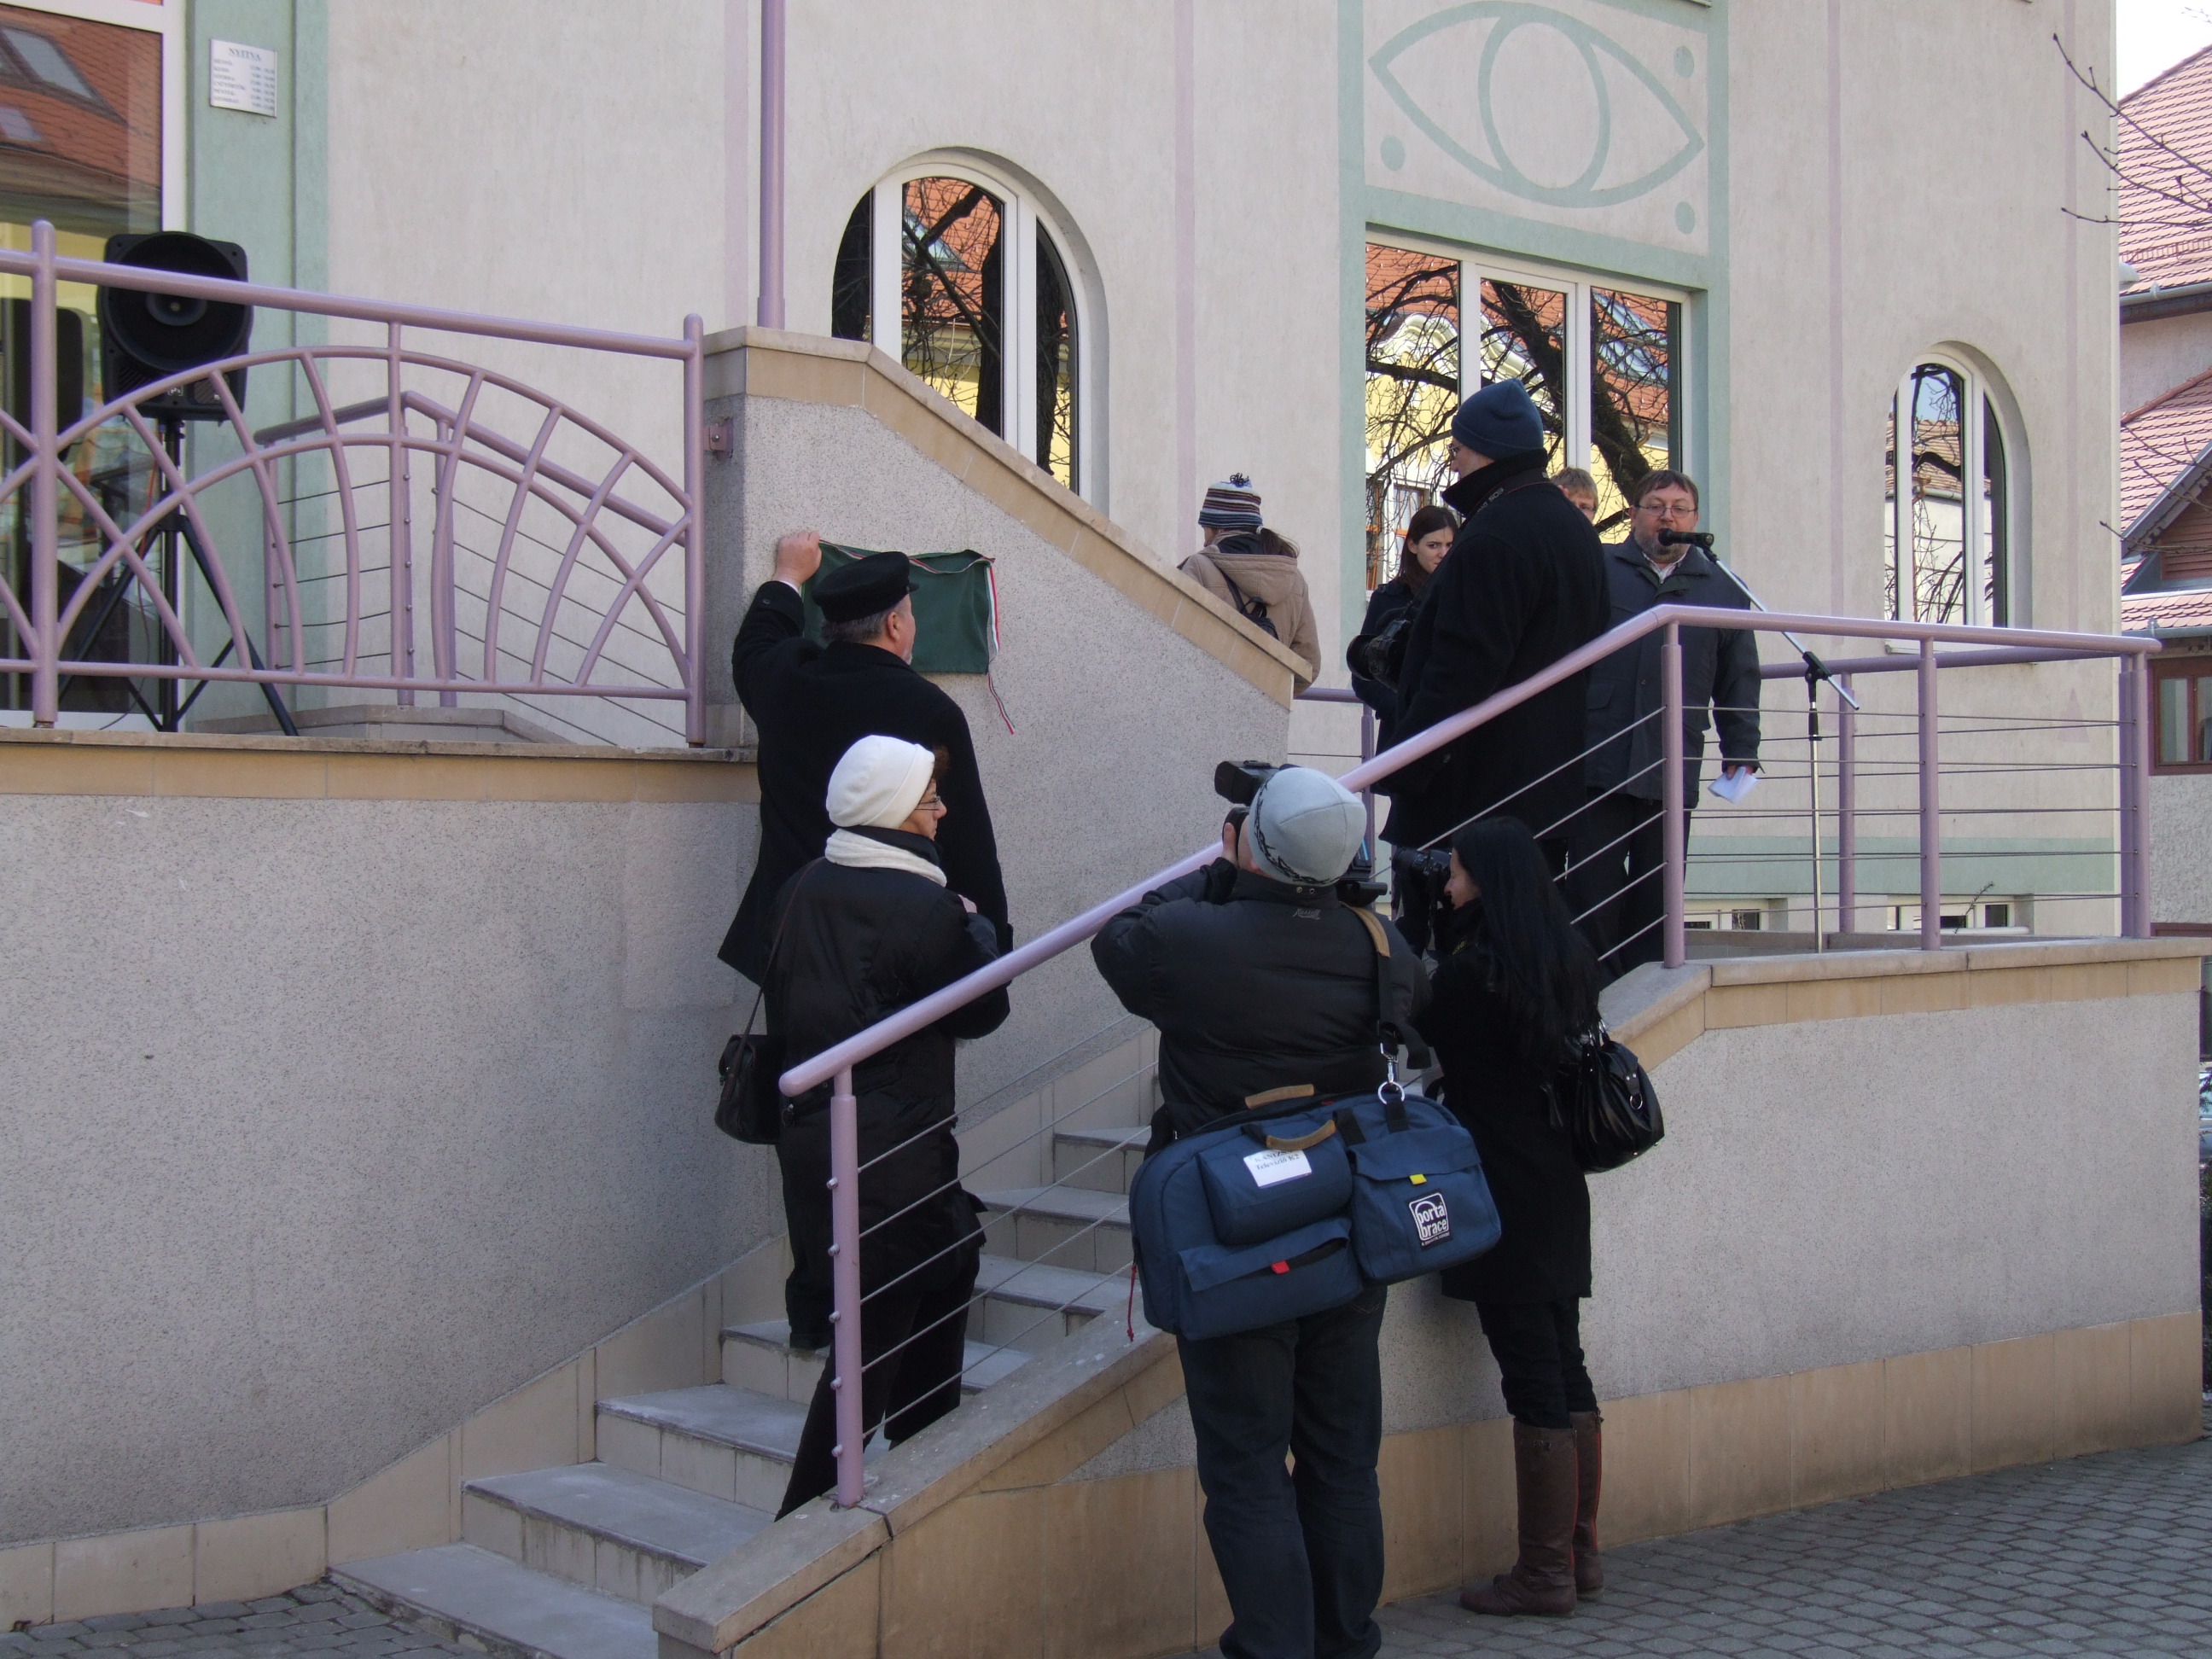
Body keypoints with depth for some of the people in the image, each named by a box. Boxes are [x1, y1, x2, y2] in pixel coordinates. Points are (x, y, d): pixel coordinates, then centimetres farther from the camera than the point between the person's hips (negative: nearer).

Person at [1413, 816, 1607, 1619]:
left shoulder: (1477, 967, -16)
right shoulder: (1567, 958, 8)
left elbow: (1411, 1024, -5)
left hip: (1505, 1195, -8)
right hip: (1558, 1188, 8)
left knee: (1531, 1378, -4)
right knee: (1564, 1366, 13)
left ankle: (1544, 1572, 1)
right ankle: (1581, 1551, 21)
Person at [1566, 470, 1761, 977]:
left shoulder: (1723, 589, 14)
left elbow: (1739, 682, 15)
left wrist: (1741, 752, 9)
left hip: (1673, 771, 2)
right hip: (1597, 762, -2)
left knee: (1657, 894, 6)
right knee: (1593, 886, -2)